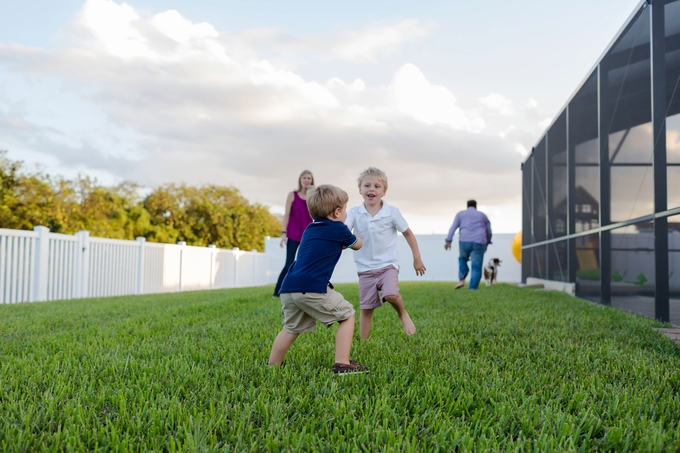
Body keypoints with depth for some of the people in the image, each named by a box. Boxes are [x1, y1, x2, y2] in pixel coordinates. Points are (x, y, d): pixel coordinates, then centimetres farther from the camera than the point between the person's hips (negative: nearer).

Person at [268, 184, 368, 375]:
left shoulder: (310, 229, 24)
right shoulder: (338, 229, 5)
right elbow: (357, 245, 26)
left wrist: (344, 240, 47)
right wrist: (355, 237, 46)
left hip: (288, 288, 7)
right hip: (313, 288, -7)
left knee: (291, 329, 24)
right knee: (347, 316, 8)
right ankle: (342, 364, 4)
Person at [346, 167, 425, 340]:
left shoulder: (392, 212, -6)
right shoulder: (354, 213, -5)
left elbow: (408, 234, 5)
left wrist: (417, 259, 7)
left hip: (388, 265, -2)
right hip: (365, 268, 2)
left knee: (391, 295, -26)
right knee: (366, 308, 5)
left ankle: (403, 314, 6)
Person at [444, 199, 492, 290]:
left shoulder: (461, 214, 14)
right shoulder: (482, 215, 18)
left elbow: (453, 227, 1)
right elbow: (489, 232, 19)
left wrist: (448, 241, -6)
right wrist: (487, 243, 34)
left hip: (465, 242, 0)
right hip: (479, 243, 0)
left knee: (463, 259, 27)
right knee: (476, 268, 4)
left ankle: (462, 279, 7)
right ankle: (472, 289, -8)